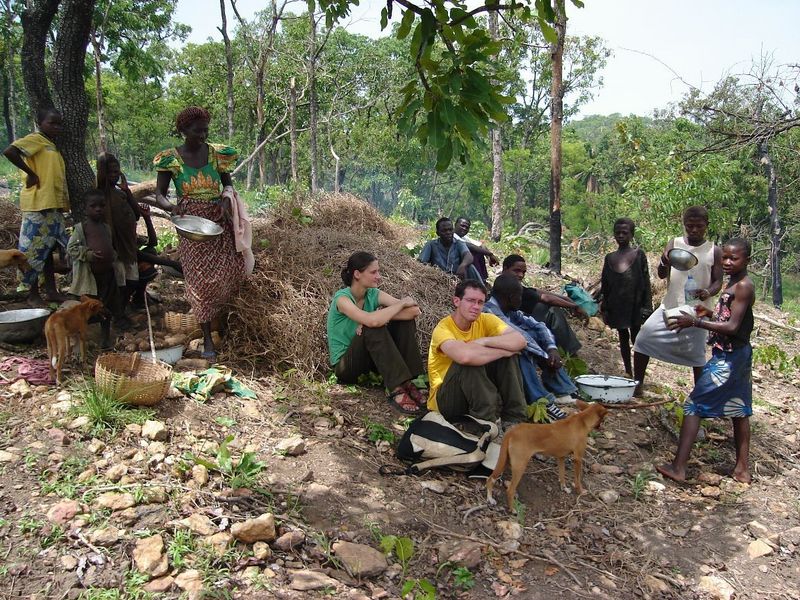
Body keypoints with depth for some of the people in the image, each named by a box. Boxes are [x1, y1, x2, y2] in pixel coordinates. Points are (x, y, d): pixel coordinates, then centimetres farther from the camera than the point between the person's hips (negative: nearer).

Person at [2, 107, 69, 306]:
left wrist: (63, 202, 14)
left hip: (54, 206, 9)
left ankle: (51, 291, 21)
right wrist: (31, 173, -15)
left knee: (49, 248, 13)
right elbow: (9, 151, -21)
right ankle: (33, 295, 4)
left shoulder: (52, 146, 20)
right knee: (34, 250, -3)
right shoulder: (35, 139, -6)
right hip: (38, 204, -9)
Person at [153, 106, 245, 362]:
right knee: (200, 278, -3)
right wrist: (171, 207, -24)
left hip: (218, 219, 2)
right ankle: (207, 338, 5)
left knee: (231, 270, -10)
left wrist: (226, 200, -9)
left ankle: (214, 312, 25)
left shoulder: (216, 153, 4)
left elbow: (228, 183, 13)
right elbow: (159, 195, -1)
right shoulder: (171, 158, -1)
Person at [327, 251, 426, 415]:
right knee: (374, 328, -33)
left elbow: (415, 311, -13)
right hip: (344, 365, -6)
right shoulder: (342, 298, -19)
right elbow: (372, 321, -39)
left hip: (370, 358, 7)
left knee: (406, 319, -10)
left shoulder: (374, 294, -1)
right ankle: (397, 390, -34)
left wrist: (382, 315, -26)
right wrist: (401, 303, -25)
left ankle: (408, 382, -15)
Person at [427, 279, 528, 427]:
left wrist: (485, 341, -29)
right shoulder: (443, 328, -22)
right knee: (469, 362, -33)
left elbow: (520, 340, -18)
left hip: (479, 391, 6)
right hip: (444, 398, -5)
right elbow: (464, 356, -43)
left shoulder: (485, 320, -4)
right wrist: (503, 351, -29)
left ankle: (514, 419, -13)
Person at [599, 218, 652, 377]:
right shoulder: (609, 257, 6)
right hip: (616, 306, 4)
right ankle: (628, 372, 22)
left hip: (634, 305, -4)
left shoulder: (639, 254, -2)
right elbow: (604, 285, 10)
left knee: (636, 338, 1)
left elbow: (645, 282, -3)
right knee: (623, 338, 12)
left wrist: (646, 306, -8)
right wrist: (604, 308, 7)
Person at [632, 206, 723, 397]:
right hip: (670, 307, 2)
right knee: (642, 340, -6)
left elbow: (718, 281, -1)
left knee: (697, 354, 3)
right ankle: (637, 385, 8)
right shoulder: (674, 244, 2)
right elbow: (661, 275, -3)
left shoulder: (714, 251, 0)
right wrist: (664, 262, -27)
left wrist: (708, 292, -24)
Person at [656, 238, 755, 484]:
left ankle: (678, 467, -8)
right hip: (738, 355, 10)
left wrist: (696, 322, -26)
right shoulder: (734, 284, 11)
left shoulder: (743, 286, -17)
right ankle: (742, 468, 28)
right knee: (739, 410, 16)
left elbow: (732, 327, -23)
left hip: (728, 358, -10)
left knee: (694, 404, -9)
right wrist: (709, 313, 5)